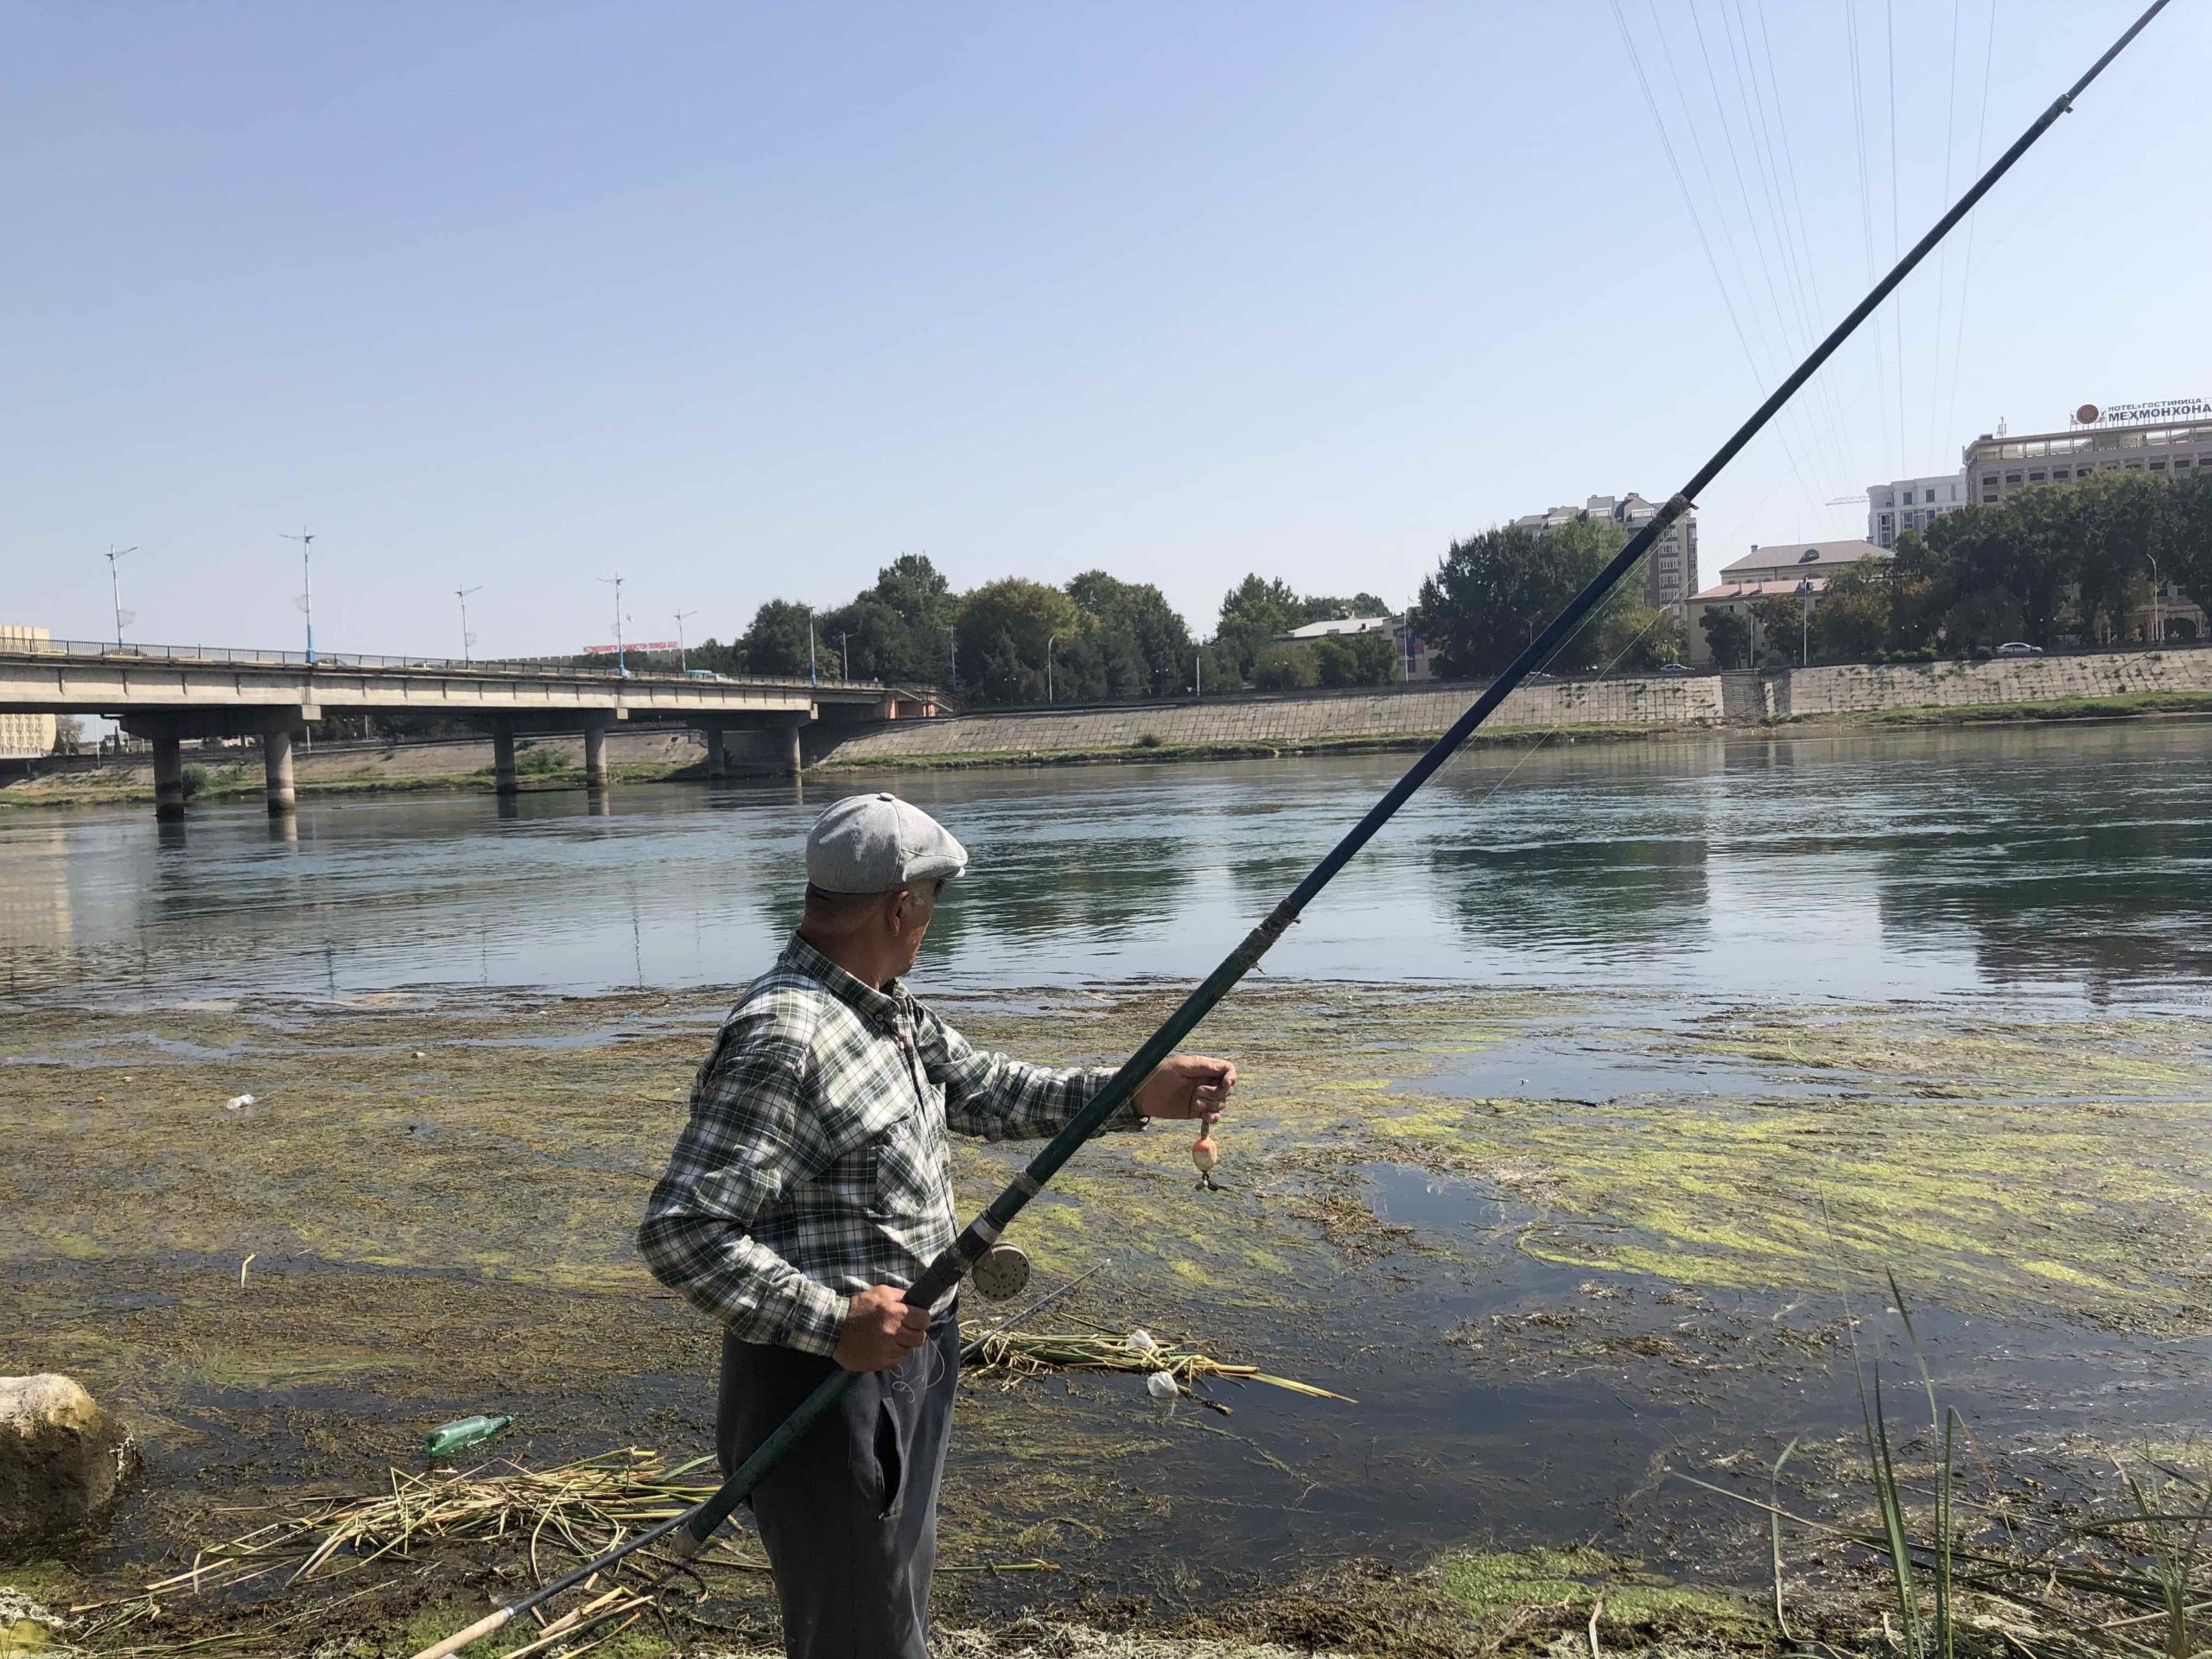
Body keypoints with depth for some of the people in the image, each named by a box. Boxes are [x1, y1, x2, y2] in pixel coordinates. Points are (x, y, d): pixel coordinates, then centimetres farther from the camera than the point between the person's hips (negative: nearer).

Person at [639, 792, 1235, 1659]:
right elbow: (680, 1231, -28)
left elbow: (985, 1089, 13)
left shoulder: (891, 1008, 5)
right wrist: (833, 1321, -28)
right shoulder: (781, 1038, -26)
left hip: (911, 1359, 9)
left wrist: (1138, 1093, 3)